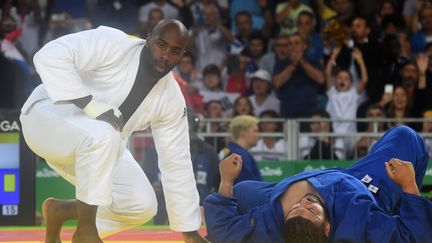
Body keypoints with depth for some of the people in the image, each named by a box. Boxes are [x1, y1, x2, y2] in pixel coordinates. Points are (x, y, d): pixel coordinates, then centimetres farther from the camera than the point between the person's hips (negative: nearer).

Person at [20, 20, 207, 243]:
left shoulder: (172, 99, -5)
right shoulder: (113, 45, -23)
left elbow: (176, 163, -1)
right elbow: (49, 56, -33)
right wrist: (92, 105, -37)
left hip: (98, 148, 7)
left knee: (142, 205, -9)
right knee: (102, 134, -39)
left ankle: (60, 210, 12)